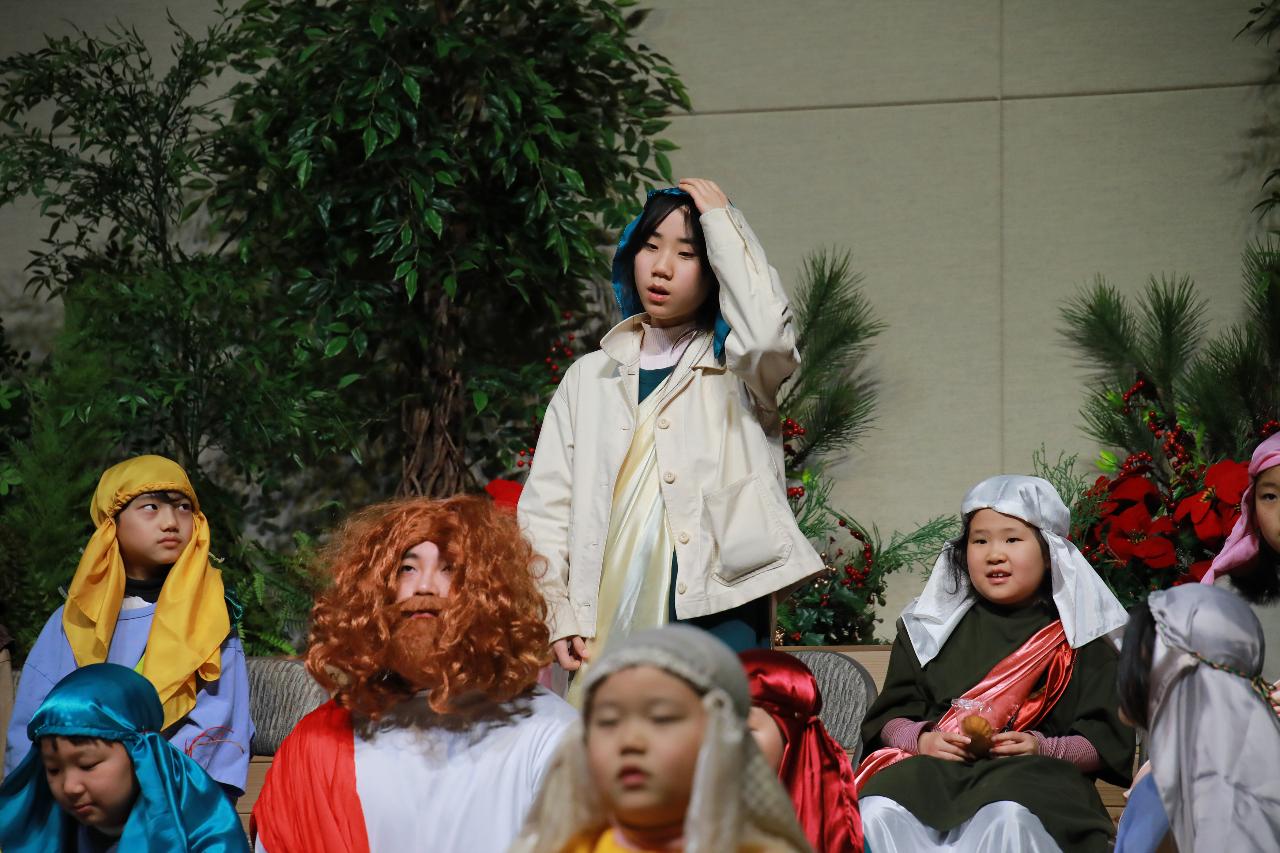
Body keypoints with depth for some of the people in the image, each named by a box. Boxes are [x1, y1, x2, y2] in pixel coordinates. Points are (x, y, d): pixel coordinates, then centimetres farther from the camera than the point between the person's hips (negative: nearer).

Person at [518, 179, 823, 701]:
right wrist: (559, 617, -1)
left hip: (718, 614, -3)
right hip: (605, 626, 3)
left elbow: (766, 332, -16)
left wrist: (722, 221, -3)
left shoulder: (735, 372, 10)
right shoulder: (589, 377, 18)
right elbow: (545, 506, 13)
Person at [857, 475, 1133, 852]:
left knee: (1008, 819, -42)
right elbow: (889, 719, 20)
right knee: (878, 813, -36)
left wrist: (1044, 748, -9)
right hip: (933, 768, 2)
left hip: (1031, 774, -2)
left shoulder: (1079, 640, 16)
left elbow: (1107, 745, 10)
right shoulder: (930, 629, 24)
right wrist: (921, 739, -4)